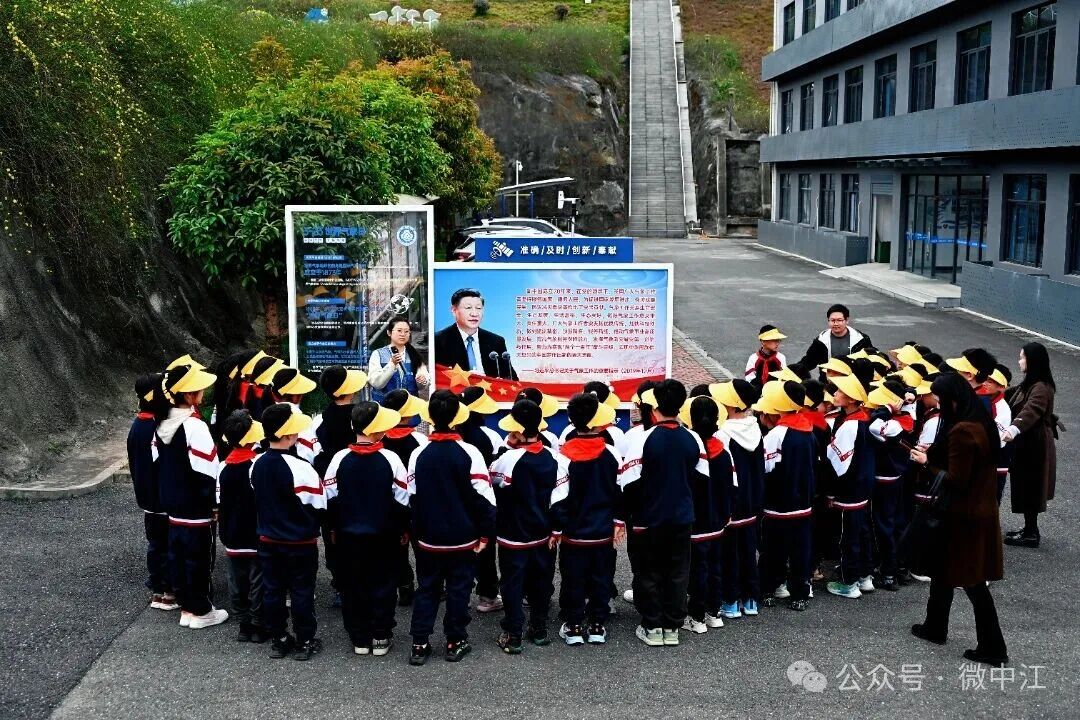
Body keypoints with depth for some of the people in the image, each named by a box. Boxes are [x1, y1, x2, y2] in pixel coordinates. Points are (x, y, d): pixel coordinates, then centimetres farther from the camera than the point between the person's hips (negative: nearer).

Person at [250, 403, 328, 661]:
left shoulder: (257, 465, -5)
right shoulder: (299, 468, -23)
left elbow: (257, 500, 7)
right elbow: (319, 504, -17)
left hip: (268, 540, 5)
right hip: (301, 542, -5)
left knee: (272, 590, 14)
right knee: (302, 592, 7)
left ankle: (278, 640, 24)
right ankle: (305, 642, 16)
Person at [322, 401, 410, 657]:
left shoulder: (340, 458, -9)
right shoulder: (390, 459, -14)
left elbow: (330, 498, -3)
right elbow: (402, 500, -8)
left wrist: (334, 528, 12)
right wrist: (402, 528, 7)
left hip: (348, 533, 2)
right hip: (383, 534, -1)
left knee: (353, 585, 13)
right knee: (383, 584, 11)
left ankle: (359, 638, 20)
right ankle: (381, 638, 16)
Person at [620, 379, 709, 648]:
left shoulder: (645, 439, -16)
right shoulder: (693, 440, -4)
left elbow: (629, 482, -14)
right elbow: (702, 478, 4)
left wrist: (630, 514, 1)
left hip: (650, 518, -3)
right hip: (682, 517, 3)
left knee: (650, 573, 9)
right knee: (678, 572, 12)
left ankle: (652, 627, 15)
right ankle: (672, 627, 18)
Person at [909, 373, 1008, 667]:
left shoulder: (962, 431, -23)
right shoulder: (982, 423, 5)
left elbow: (955, 481, -23)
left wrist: (928, 463, -9)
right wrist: (934, 455, 5)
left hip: (963, 518, -9)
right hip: (981, 510, 9)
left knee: (971, 581, 5)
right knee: (943, 569, 18)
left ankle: (992, 648, 18)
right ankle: (935, 627, 26)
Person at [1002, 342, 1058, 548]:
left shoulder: (1041, 388, -23)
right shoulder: (1028, 384, 8)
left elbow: (1030, 411, -40)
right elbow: (1009, 395, 26)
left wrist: (1014, 428, -56)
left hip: (1035, 446, -9)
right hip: (1026, 442, 9)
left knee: (1029, 488, 0)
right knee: (1026, 487, 16)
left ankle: (1031, 534, 10)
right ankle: (1030, 528, 27)